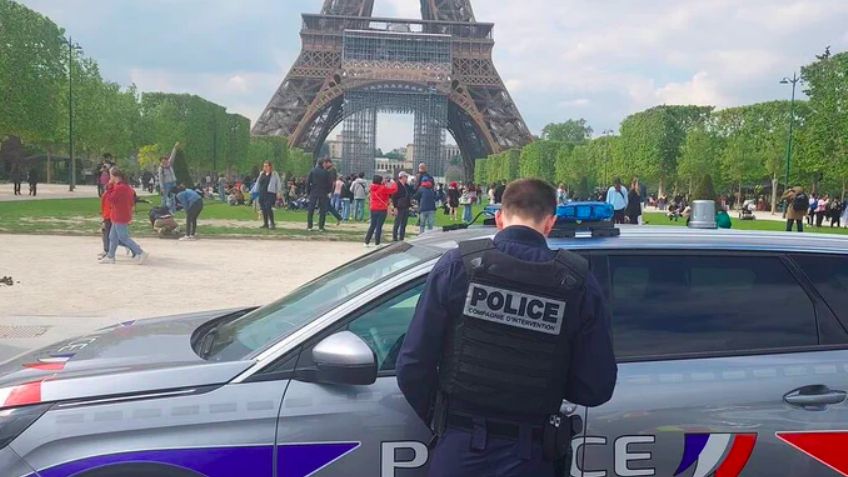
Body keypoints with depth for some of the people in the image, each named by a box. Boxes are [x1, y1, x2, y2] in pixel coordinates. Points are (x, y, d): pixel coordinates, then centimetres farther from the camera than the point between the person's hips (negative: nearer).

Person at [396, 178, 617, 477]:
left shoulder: (458, 265, -9)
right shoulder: (579, 283, -6)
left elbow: (413, 365, -9)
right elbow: (597, 388, -5)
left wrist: (438, 421, 9)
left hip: (459, 450, -1)